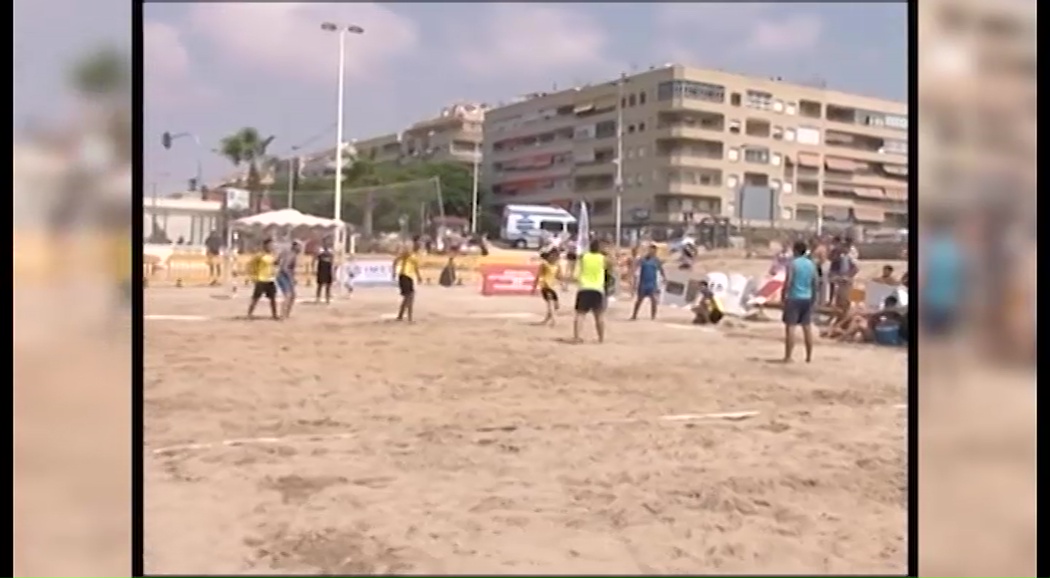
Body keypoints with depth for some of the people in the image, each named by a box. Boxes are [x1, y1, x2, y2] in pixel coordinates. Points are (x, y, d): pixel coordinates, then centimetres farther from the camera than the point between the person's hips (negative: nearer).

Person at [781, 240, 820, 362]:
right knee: (807, 327, 11)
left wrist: (783, 296, -3)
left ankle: (788, 357, -9)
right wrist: (814, 298, 20)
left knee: (790, 327, -5)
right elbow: (816, 283, 11)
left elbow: (788, 282, -14)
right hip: (807, 299, 6)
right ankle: (809, 356, 16)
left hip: (794, 298, -6)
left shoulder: (792, 264, -10)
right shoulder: (812, 264, 8)